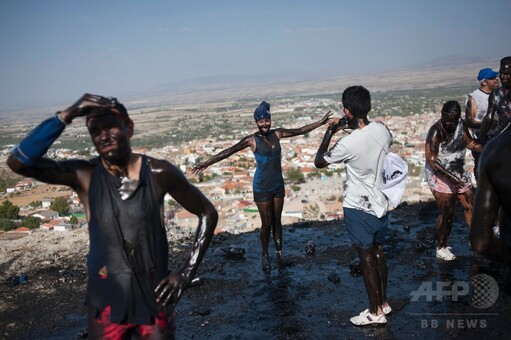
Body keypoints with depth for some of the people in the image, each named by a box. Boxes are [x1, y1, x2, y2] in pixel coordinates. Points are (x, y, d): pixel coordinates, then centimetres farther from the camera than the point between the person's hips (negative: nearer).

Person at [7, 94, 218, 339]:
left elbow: (208, 214, -1)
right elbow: (18, 162, -22)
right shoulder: (84, 175, -9)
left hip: (155, 297, 0)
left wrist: (186, 273, -6)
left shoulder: (159, 173, -11)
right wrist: (66, 116, -26)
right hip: (106, 301, 1)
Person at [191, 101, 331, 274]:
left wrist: (320, 122, 10)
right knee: (266, 224, 4)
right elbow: (229, 151, -24)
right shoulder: (252, 140, -15)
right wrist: (207, 163, -32)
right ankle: (265, 256, 24)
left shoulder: (277, 133, -2)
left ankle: (280, 253, 30)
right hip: (262, 188, -4)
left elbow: (301, 130, 8)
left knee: (277, 221, 16)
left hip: (278, 185, 4)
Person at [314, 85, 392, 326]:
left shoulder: (348, 143, -26)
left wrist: (329, 132, -1)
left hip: (358, 207, -6)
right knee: (378, 253, 19)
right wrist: (356, 127, 13)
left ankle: (375, 313, 18)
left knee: (367, 259, 5)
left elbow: (319, 162, -10)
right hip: (380, 202, 7)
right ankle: (384, 303, 33)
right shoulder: (382, 129, -7)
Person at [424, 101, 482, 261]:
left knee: (471, 205, 13)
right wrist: (450, 177, -30)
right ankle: (441, 248, 11)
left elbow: (470, 142, 11)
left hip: (460, 173, 7)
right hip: (441, 176, -7)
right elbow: (431, 160, -25)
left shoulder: (461, 123, -3)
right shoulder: (436, 131, -23)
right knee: (447, 213, -6)